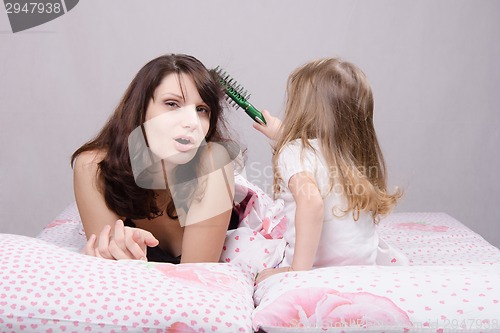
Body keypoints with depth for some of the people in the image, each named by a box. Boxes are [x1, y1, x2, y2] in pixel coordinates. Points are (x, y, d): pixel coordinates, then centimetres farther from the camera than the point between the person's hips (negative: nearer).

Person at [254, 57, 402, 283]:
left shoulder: (295, 152, -11)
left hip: (317, 271, -6)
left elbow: (311, 202, -31)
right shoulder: (362, 154, 10)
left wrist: (298, 270, -27)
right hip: (364, 269, 7)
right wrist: (281, 136, 42)